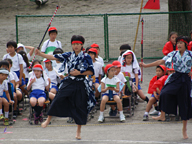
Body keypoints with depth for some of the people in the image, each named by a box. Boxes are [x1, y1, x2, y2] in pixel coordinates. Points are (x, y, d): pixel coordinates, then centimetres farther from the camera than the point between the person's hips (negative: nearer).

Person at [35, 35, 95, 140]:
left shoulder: (86, 57, -2)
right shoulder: (69, 55, 6)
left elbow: (91, 72, -2)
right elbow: (54, 57, 1)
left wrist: (79, 73, -14)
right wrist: (40, 54, -8)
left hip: (80, 85, -2)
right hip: (69, 83, 2)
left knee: (80, 106, 2)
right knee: (58, 99, -14)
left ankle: (78, 131, 14)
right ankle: (48, 119, 3)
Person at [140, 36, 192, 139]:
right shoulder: (173, 54, 2)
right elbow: (161, 62, 1)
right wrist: (146, 65, -2)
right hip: (175, 78, 2)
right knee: (164, 93, -26)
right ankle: (162, 115, -8)